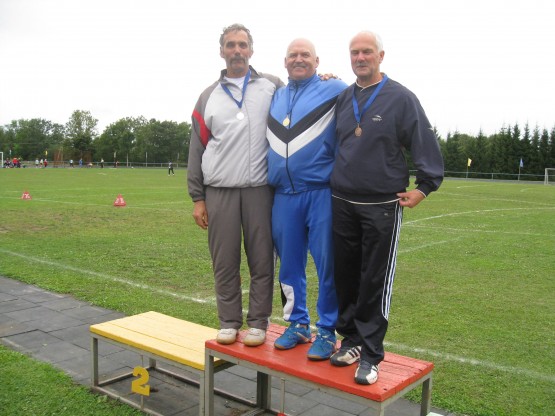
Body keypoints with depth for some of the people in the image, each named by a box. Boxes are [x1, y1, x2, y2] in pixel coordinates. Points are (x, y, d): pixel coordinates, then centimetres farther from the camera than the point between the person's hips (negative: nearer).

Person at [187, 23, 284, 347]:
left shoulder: (273, 86, 9)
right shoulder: (209, 97, 13)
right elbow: (197, 150, 12)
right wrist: (197, 198, 7)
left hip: (260, 189, -1)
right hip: (219, 191, 2)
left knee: (262, 260, 3)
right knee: (225, 262, 6)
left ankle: (258, 322, 17)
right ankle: (229, 322, 20)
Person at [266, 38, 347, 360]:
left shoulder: (334, 90, 1)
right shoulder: (275, 97, 17)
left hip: (321, 193, -5)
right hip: (283, 196, 5)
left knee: (327, 264, 0)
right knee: (290, 266, 12)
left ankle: (327, 331, 14)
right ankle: (298, 324, 27)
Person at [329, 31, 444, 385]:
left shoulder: (401, 98, -3)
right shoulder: (342, 99, 11)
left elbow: (425, 143, -5)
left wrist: (424, 186, -9)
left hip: (382, 207, -4)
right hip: (342, 204, 5)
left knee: (375, 282, 0)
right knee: (346, 277, 10)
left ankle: (371, 354, 11)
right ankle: (352, 339, 27)